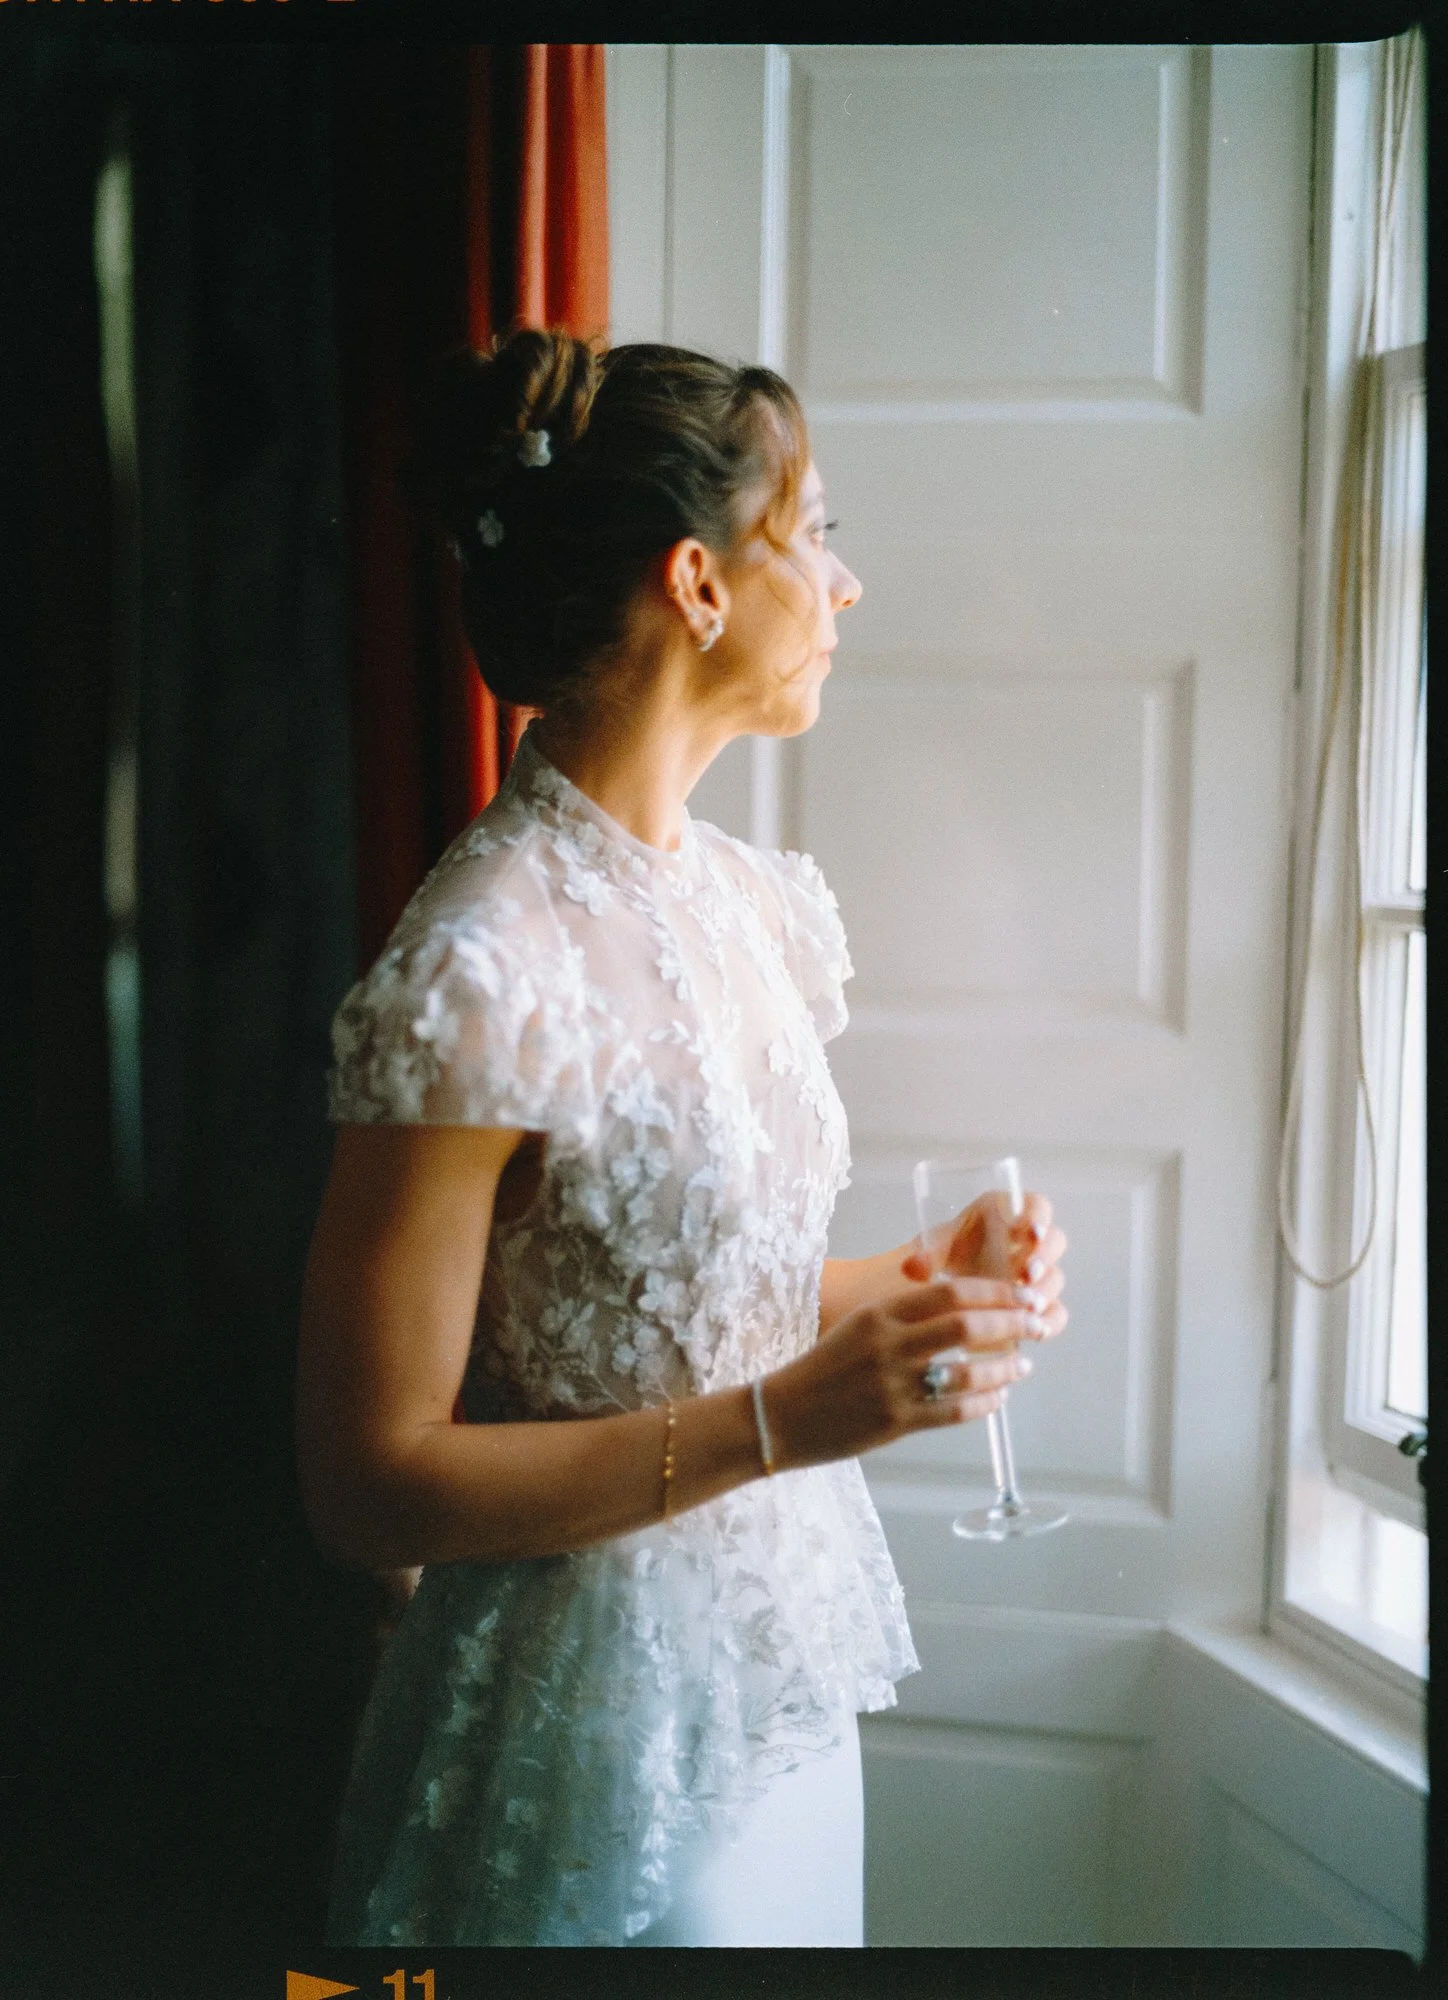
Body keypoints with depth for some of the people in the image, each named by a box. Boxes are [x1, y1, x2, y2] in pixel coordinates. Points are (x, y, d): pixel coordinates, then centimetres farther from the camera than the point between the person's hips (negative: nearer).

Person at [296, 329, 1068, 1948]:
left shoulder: (753, 901, 2)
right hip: (599, 1742, -8)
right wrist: (783, 1420, -26)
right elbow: (367, 1484, -21)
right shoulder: (479, 972, -24)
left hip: (778, 1680, 8)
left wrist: (913, 1288, -5)